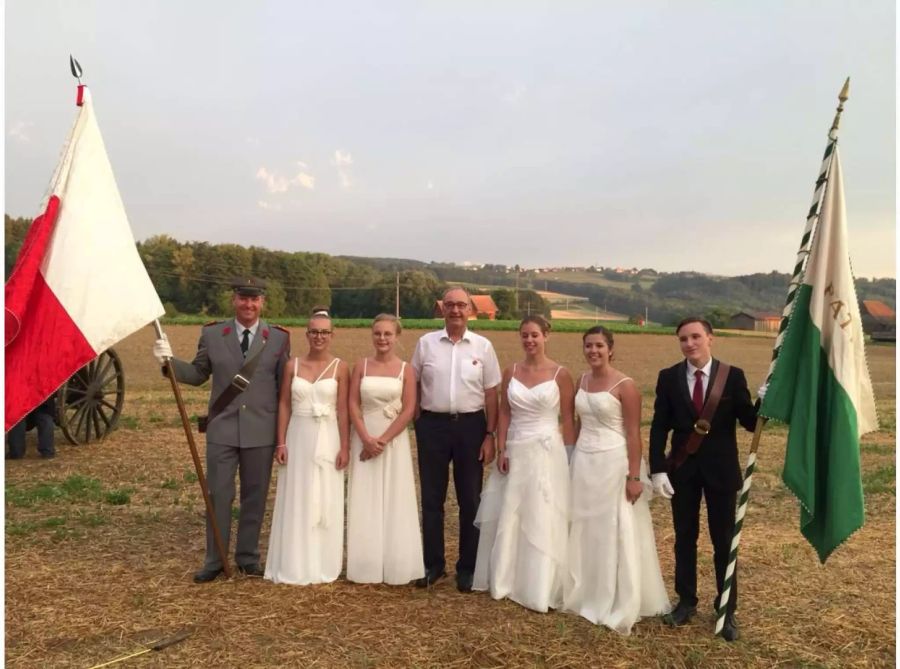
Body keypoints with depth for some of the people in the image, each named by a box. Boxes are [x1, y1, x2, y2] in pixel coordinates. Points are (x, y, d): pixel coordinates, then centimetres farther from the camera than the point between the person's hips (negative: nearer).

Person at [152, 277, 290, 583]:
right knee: (218, 496, 7)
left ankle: (248, 557, 27)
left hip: (261, 431, 0)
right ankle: (214, 560, 22)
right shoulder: (212, 334, 1)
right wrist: (169, 360, -7)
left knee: (254, 498, 11)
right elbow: (198, 374, 11)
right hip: (222, 429, 0)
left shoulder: (279, 338, -1)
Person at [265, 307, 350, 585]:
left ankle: (322, 565, 19)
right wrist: (281, 443, -3)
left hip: (327, 439, -1)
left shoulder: (340, 367, -2)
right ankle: (294, 565, 19)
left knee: (325, 501, 6)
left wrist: (345, 446, -7)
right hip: (298, 438, 2)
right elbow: (284, 405, 4)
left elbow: (343, 410, -4)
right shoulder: (292, 365, 3)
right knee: (296, 502, 7)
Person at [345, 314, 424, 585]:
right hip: (364, 439, 1)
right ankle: (366, 566, 17)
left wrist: (383, 440, -14)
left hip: (394, 440, -1)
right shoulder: (361, 366, 3)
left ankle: (395, 565, 17)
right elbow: (353, 405, -2)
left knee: (394, 501, 3)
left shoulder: (406, 370, -1)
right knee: (365, 502, 5)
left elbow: (408, 410, -7)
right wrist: (366, 438, -14)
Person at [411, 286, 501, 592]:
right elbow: (413, 386, 6)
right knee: (431, 498, 10)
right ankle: (433, 564, 25)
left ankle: (467, 568, 24)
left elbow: (491, 394, 2)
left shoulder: (483, 346, 0)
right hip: (433, 425, 1)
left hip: (471, 425, 0)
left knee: (470, 499, 10)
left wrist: (490, 435, -3)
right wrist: (417, 425, 1)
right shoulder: (426, 343, 1)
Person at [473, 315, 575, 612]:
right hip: (515, 452, 4)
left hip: (547, 453, -3)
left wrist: (569, 458, -5)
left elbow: (568, 420, -3)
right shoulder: (510, 372, 5)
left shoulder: (560, 374, -5)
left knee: (542, 521, 2)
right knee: (508, 519, 10)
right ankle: (506, 580, 26)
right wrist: (501, 450, -3)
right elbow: (504, 414, 5)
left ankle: (539, 589, 15)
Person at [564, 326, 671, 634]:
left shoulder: (625, 385, -12)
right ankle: (585, 594, 29)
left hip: (613, 464, -6)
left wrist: (634, 477, -17)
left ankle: (618, 605, 13)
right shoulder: (582, 381, 7)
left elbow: (634, 434, -13)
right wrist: (573, 457, 15)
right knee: (584, 532, 13)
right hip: (583, 462, 6)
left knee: (615, 534, 1)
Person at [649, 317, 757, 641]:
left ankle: (727, 610, 24)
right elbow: (659, 426, -3)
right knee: (685, 537, 13)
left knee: (724, 541, 9)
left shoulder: (732, 376, -6)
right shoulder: (668, 377, -3)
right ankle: (686, 601, 29)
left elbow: (750, 422, -8)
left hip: (721, 469, -1)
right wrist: (658, 469, -10)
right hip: (682, 469, 1)